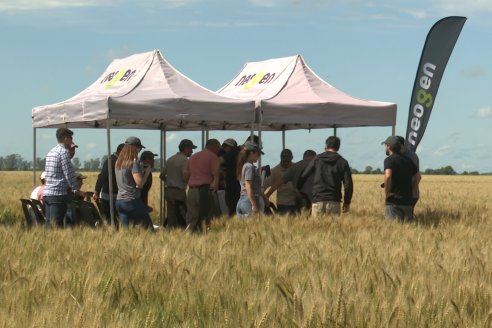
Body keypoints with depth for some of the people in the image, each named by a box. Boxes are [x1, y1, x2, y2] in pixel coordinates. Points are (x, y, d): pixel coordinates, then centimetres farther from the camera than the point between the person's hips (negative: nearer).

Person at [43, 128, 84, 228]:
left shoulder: (51, 152, 18)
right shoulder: (63, 152, -9)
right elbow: (69, 174, -12)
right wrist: (76, 190, -4)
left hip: (47, 193, 9)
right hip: (58, 193, -8)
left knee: (48, 224, 7)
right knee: (57, 226, -9)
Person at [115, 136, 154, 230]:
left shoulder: (117, 163, 9)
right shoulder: (133, 163, -13)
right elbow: (140, 183, -18)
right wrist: (147, 172, -3)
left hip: (119, 201, 7)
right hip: (132, 201, -7)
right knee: (148, 227, 6)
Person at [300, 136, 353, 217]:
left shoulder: (317, 159, 6)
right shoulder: (342, 162, 5)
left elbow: (303, 177, 6)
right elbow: (348, 183, 1)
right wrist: (347, 202, 9)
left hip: (318, 200, 0)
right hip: (334, 201, 0)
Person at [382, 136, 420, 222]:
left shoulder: (389, 160, -7)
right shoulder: (407, 160, 15)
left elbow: (388, 176, -24)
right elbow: (417, 177, 17)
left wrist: (386, 194, -13)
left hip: (394, 201, -6)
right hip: (408, 201, 6)